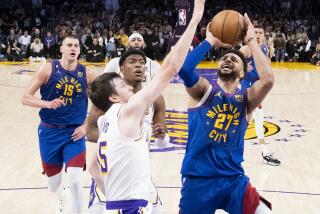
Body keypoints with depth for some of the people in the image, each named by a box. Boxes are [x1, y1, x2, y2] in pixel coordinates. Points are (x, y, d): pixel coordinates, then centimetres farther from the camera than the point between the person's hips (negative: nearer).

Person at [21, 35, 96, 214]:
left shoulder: (87, 74, -3)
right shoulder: (48, 69, -7)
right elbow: (26, 98, -9)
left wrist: (86, 125, -1)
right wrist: (48, 103, -25)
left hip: (75, 133, 0)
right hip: (49, 132, 0)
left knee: (76, 181, -16)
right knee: (53, 183, 15)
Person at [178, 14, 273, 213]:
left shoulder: (246, 99, 5)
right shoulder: (204, 90, 1)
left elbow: (268, 80, -16)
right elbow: (183, 68, -20)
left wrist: (251, 40, -9)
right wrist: (209, 42, -8)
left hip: (233, 180, 1)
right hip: (198, 179, -1)